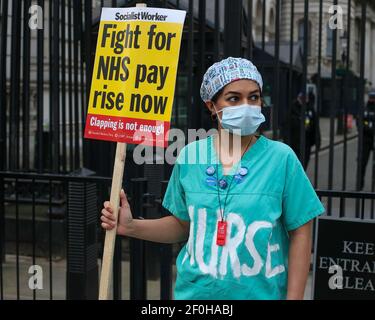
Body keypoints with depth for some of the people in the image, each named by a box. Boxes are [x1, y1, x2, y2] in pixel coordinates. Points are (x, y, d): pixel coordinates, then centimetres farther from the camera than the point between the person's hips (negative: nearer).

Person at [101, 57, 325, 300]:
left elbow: (300, 233, -7)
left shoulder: (281, 158, -11)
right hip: (195, 291, 2)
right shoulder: (190, 156, -3)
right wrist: (131, 227, -5)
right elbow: (183, 224, 7)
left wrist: (294, 297, -9)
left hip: (259, 293, -2)